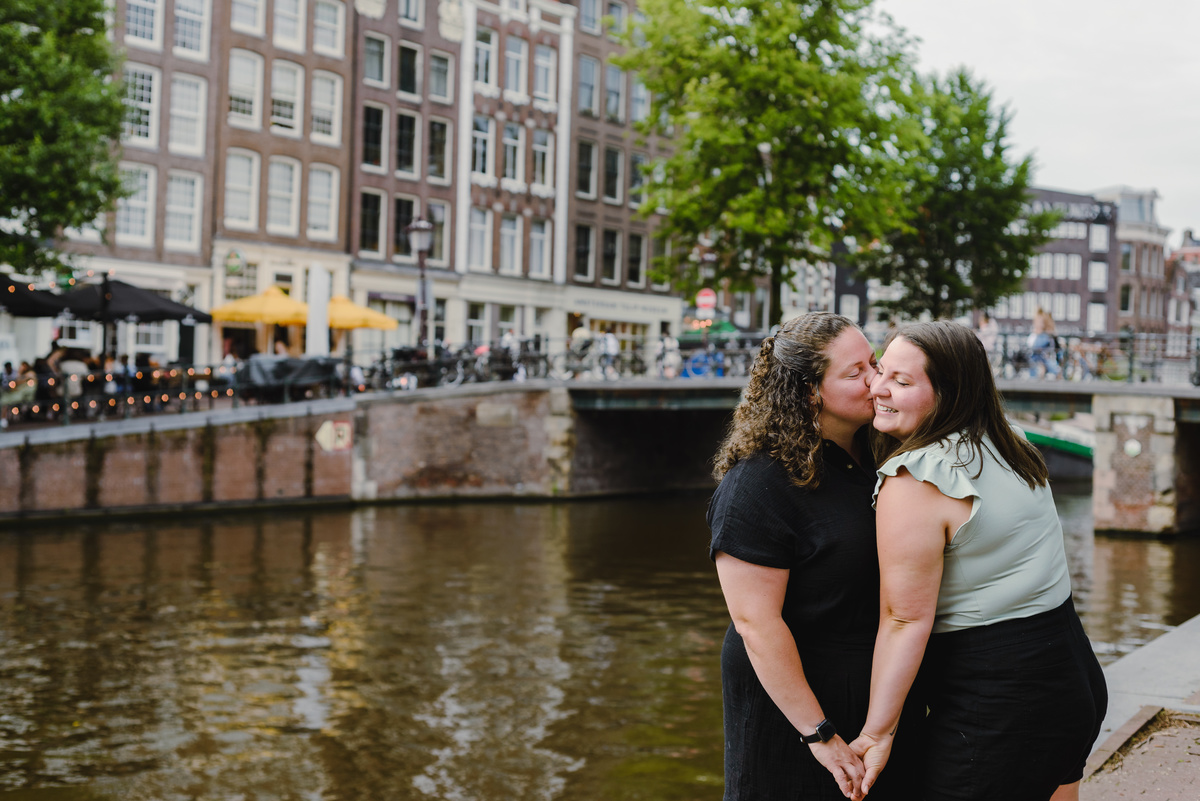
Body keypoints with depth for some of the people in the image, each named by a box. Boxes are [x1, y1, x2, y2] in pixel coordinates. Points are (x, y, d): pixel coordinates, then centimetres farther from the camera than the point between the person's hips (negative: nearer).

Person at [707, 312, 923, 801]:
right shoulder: (758, 482, -20)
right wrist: (819, 735, -20)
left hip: (886, 699, 7)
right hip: (794, 702, -7)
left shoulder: (874, 457, 5)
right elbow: (755, 622, -22)